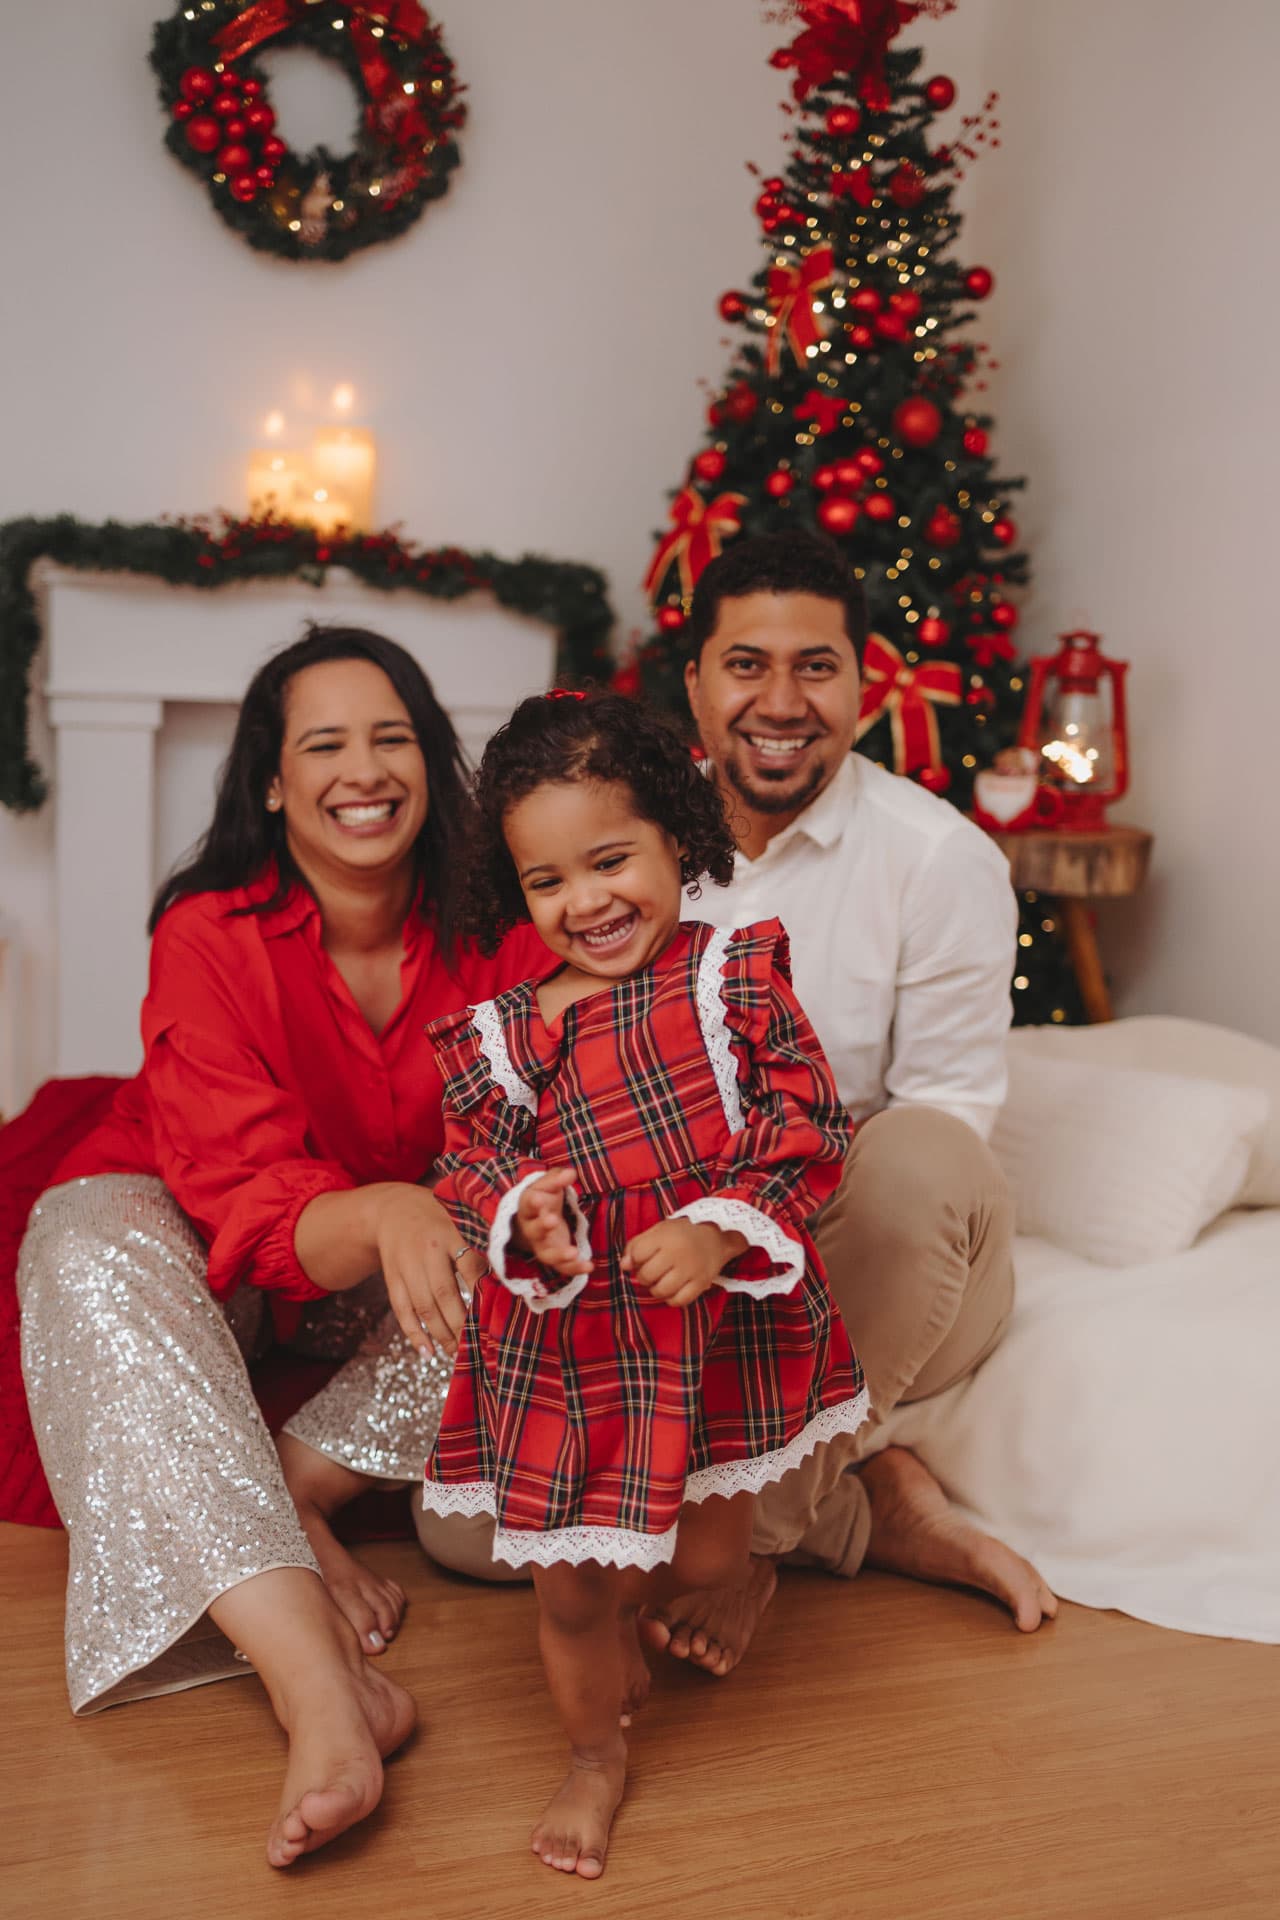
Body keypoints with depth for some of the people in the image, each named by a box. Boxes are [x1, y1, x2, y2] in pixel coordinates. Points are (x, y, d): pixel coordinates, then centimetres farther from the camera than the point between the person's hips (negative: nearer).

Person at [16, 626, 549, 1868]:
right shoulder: (209, 938, -23)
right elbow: (253, 1209, -30)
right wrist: (382, 1213, -52)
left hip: (399, 1261, 2)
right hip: (199, 1249, -1)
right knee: (92, 1246, -34)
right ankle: (325, 1699, -45)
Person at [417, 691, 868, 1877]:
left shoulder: (734, 979, -6)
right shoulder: (496, 1033, -2)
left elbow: (809, 1125, -9)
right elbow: (466, 1167, 4)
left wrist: (722, 1228, -22)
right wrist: (518, 1215, -19)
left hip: (721, 1327, 0)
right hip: (562, 1346, 1)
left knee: (711, 1554, 16)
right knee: (569, 1588, 10)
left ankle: (631, 1607, 53)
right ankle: (596, 1753, 40)